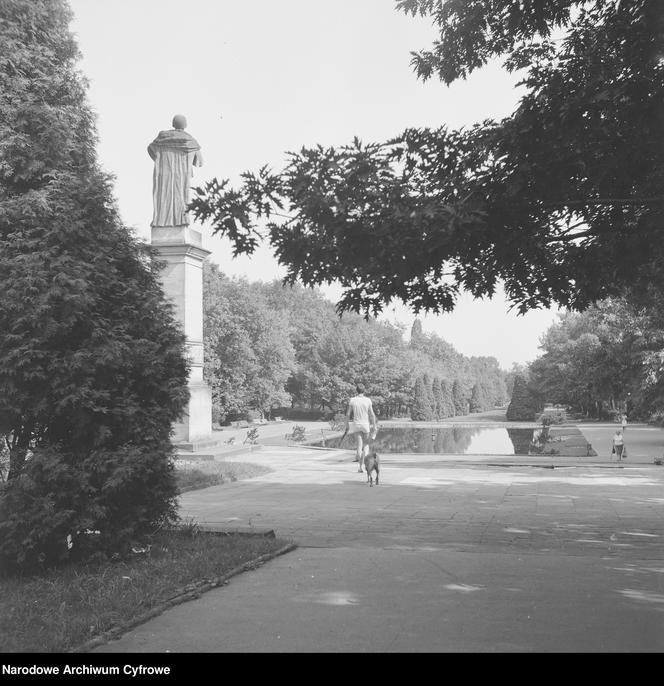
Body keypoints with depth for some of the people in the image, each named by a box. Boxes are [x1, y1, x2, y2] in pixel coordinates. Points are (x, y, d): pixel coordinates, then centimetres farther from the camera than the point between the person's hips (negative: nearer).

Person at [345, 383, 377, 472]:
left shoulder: (352, 400, -3)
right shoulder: (368, 400, -6)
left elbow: (348, 414, -1)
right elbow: (372, 414, -5)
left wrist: (347, 425, 9)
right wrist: (374, 426, 2)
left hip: (356, 424, 1)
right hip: (366, 424, -1)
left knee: (359, 445, 9)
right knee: (366, 445, 11)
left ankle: (360, 467, 7)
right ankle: (363, 462, -8)